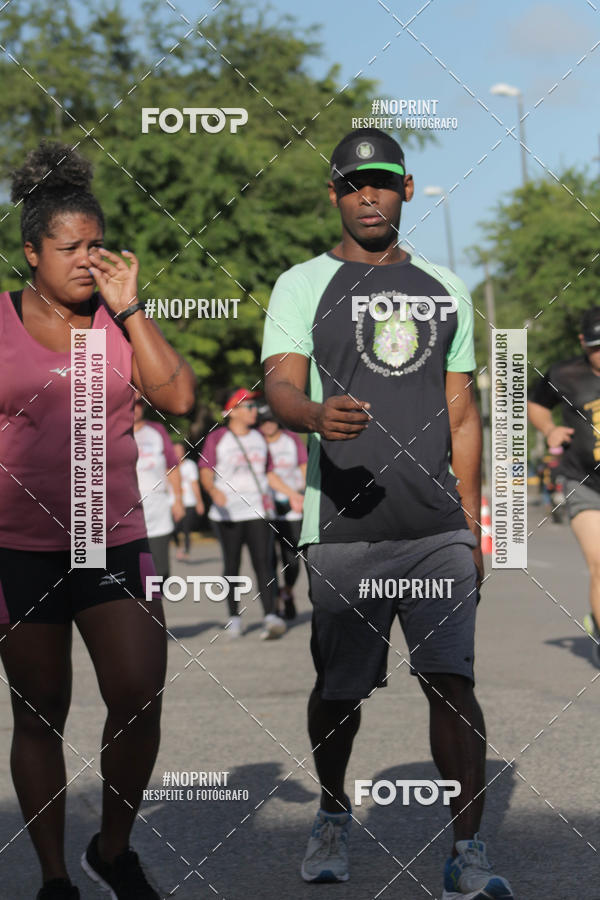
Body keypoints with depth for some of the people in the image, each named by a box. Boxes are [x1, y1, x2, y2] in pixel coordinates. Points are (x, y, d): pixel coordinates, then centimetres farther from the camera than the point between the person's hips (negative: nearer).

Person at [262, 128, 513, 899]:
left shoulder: (445, 290, 16)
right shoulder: (303, 285, 5)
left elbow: (461, 412, 17)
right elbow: (280, 386, -9)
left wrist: (472, 518, 12)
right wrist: (318, 415, -33)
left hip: (439, 529, 2)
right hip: (343, 528, -2)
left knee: (452, 681, -7)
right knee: (340, 689, 6)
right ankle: (333, 817, 30)